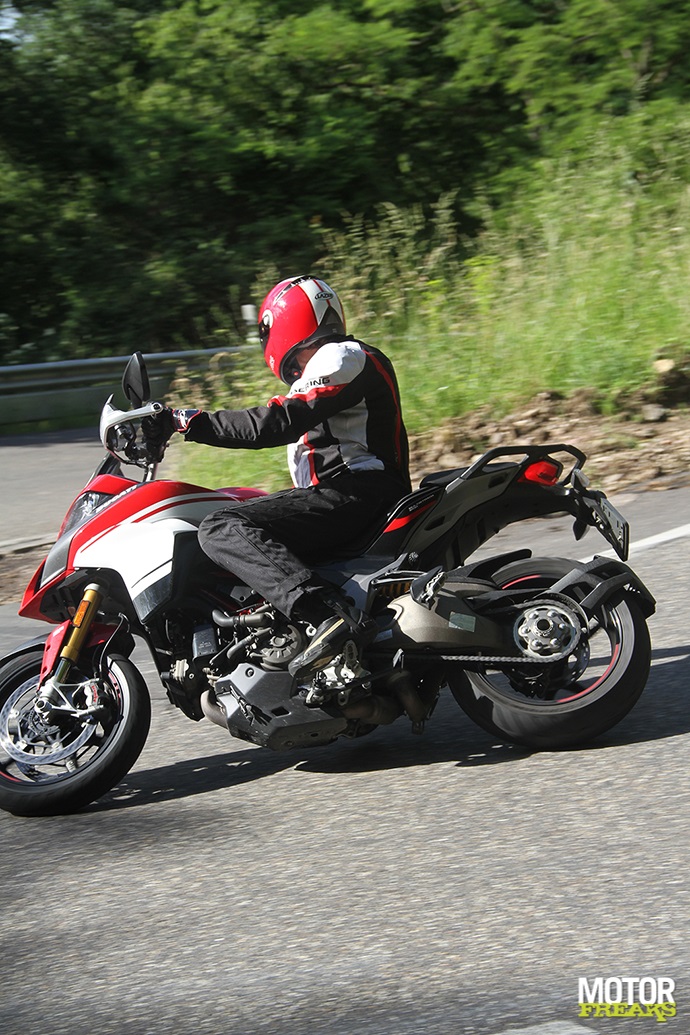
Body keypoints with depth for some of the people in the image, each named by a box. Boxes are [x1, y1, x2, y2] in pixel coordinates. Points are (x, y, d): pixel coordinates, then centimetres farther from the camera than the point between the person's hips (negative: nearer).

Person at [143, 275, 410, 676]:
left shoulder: (343, 358, -8)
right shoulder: (359, 358, 24)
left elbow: (276, 423, -20)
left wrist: (187, 421, -18)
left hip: (352, 493, -11)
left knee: (222, 530, -24)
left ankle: (331, 614, -41)